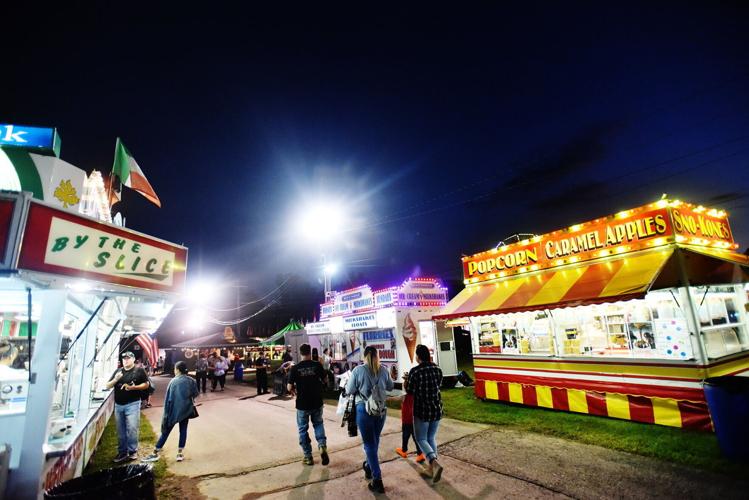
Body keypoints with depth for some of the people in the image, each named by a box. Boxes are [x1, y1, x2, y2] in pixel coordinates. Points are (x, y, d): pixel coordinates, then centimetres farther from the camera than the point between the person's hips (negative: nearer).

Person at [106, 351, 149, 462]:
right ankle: (122, 452, 23)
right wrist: (115, 379, -10)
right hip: (118, 405, 5)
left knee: (132, 429, -4)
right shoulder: (118, 371, 10)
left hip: (132, 404, -5)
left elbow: (146, 384, -2)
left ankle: (133, 451, 9)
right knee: (121, 431, 12)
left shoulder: (139, 371, -2)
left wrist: (134, 387, -18)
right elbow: (108, 386, 9)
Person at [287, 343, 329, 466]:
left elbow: (289, 387, -9)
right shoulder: (317, 365, -9)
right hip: (317, 402, 2)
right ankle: (322, 445, 2)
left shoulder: (295, 368, -11)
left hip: (302, 404, -1)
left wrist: (294, 391, 11)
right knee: (318, 424, 23)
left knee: (303, 429, 16)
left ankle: (308, 457, 21)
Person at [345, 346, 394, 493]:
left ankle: (377, 480, 5)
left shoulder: (358, 370, -13)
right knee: (375, 440, 22)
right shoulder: (383, 370, -4)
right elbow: (390, 387, 10)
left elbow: (349, 391, -6)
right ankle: (369, 467, 41)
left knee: (369, 443, 6)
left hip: (364, 408, -4)